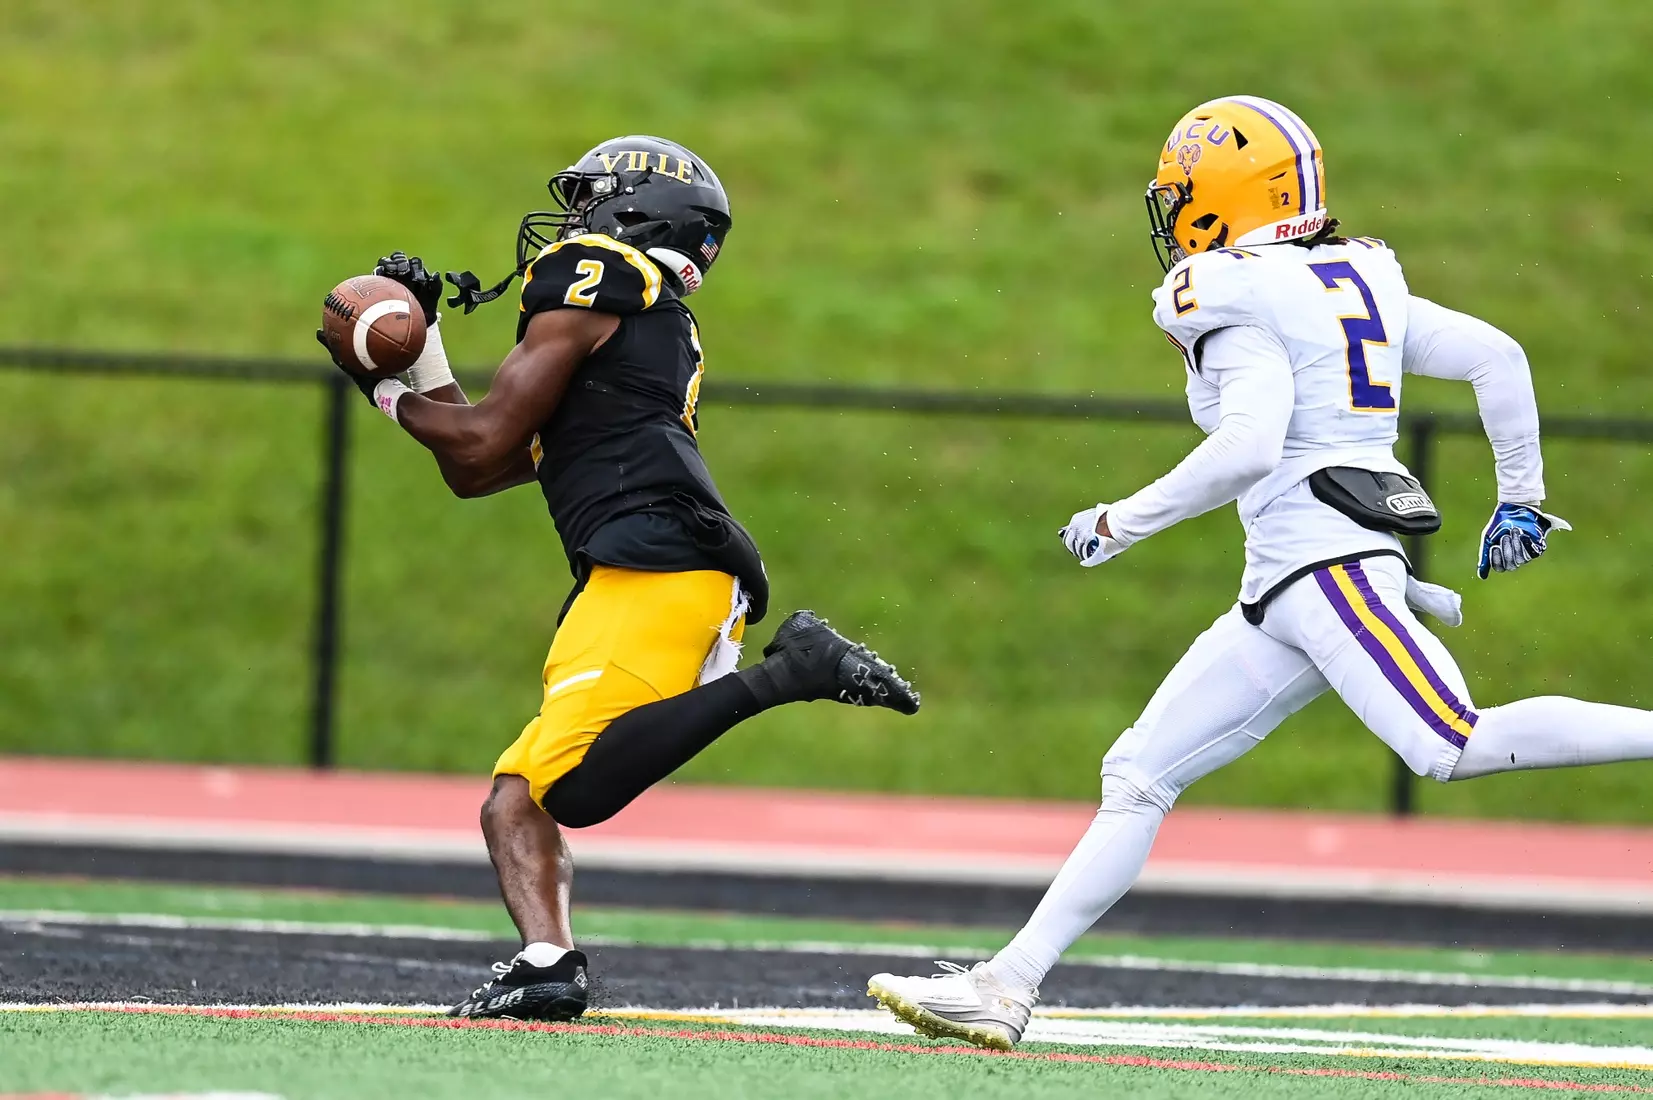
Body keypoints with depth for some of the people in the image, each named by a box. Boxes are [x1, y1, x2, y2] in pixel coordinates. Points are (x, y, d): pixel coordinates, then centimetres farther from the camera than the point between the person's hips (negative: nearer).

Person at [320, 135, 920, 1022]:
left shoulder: (592, 279, 6)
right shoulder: (645, 324, 34)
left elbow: (483, 444, 2)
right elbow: (471, 473, 35)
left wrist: (387, 395, 19)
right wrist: (419, 343, 38)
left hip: (655, 563, -10)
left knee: (574, 786, -25)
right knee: (514, 801, 6)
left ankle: (784, 674, -26)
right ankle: (547, 962, -15)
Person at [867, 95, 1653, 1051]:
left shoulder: (1241, 298, -6)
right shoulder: (1354, 282, 18)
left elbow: (1249, 448, -20)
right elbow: (1498, 357, 14)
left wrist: (1121, 524, -11)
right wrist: (1522, 500, 23)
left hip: (1326, 562, -10)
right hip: (1284, 595, 10)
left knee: (1461, 747, -24)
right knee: (1139, 776, 8)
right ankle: (1007, 988, 7)